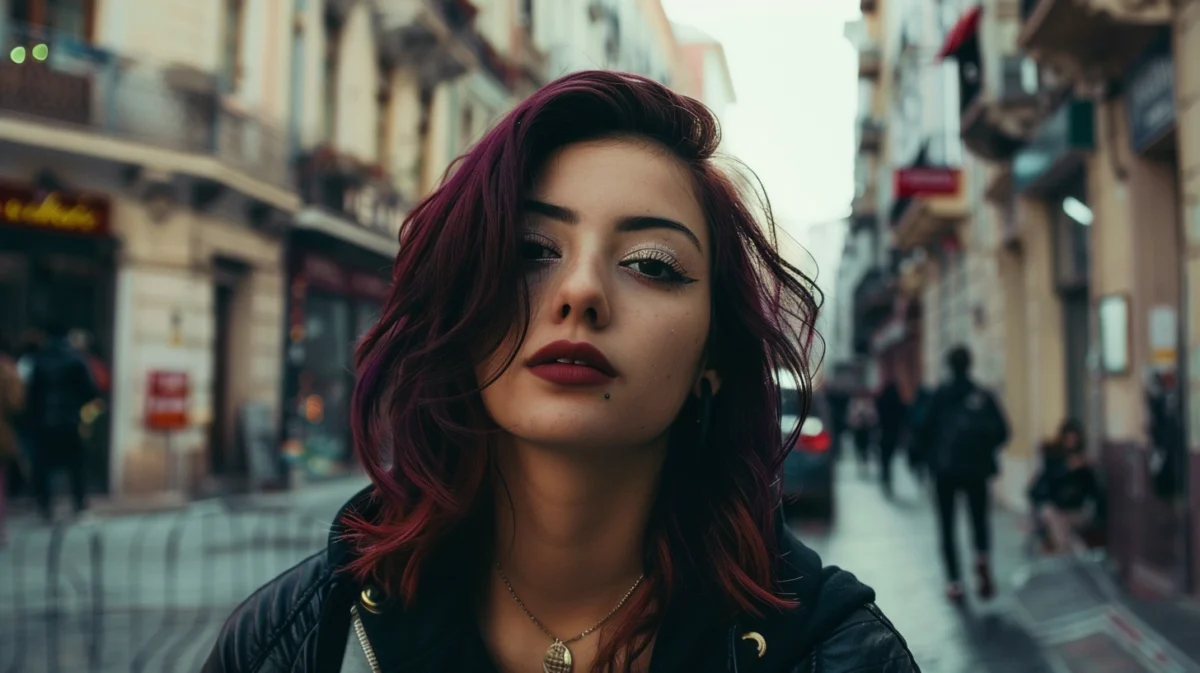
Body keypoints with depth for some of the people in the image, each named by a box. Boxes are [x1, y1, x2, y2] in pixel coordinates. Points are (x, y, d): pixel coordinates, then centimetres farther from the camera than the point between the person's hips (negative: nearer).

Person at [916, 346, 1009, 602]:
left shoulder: (940, 394, -5)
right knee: (979, 517, 18)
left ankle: (954, 581, 6)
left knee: (947, 524, 9)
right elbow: (1002, 432, -4)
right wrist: (984, 449, 13)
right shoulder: (984, 396, 1)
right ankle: (982, 557, -10)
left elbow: (926, 429, -10)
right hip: (976, 468, 2)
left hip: (945, 468, -1)